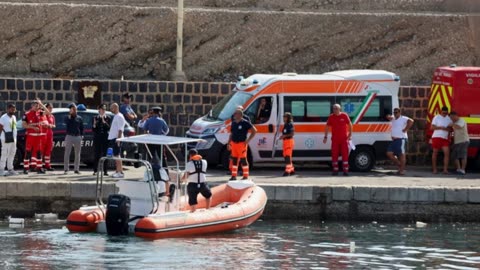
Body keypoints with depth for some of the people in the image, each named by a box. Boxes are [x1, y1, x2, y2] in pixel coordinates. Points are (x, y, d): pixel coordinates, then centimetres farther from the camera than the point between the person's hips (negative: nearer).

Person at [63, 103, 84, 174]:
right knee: (67, 153, -4)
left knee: (77, 153, 5)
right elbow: (65, 121, -20)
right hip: (69, 136, -3)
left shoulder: (79, 118, 11)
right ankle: (66, 169, -1)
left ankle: (76, 169, 11)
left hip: (78, 137, 3)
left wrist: (81, 135, 3)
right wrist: (70, 115, -20)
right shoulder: (67, 117, 3)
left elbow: (82, 128, 14)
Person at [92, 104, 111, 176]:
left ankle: (105, 171, 0)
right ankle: (95, 170, 4)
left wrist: (104, 122, -18)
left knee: (105, 154, -2)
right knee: (97, 154, 0)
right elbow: (93, 129, 4)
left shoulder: (108, 118, 4)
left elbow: (109, 128, -5)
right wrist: (94, 125, -16)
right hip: (97, 138, 0)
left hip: (105, 138, 0)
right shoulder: (95, 118, 6)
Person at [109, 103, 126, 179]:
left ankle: (120, 172, -13)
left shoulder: (119, 117, -12)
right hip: (112, 138, 10)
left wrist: (118, 139, -23)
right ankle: (117, 171, 15)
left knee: (117, 155, -11)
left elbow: (120, 129, -18)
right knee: (116, 155, 11)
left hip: (116, 138, -10)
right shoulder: (115, 116, 18)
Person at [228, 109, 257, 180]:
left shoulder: (245, 123, -8)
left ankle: (245, 176, 3)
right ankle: (234, 176, 14)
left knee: (243, 160, -3)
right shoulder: (233, 123, 12)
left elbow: (254, 131, -7)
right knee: (234, 159, 8)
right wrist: (229, 143, 15)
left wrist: (248, 140, -11)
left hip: (241, 143, -6)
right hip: (234, 143, 6)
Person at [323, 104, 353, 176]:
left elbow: (350, 125, 6)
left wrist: (350, 135, 1)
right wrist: (325, 137, 5)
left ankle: (345, 170, -2)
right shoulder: (331, 117, 2)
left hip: (344, 138, -2)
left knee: (345, 154, -4)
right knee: (334, 154, 2)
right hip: (335, 139, 2)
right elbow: (327, 127, 9)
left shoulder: (344, 116, -2)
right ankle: (335, 170, 8)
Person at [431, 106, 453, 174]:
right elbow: (432, 127, -4)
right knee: (435, 153, 2)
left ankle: (445, 169, -11)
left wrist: (446, 129, -11)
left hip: (445, 138, 3)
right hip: (437, 137, -3)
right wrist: (440, 128, -17)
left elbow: (451, 129, 10)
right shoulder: (436, 117, 1)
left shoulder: (449, 119, 12)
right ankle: (434, 169, 9)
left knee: (447, 153, -9)